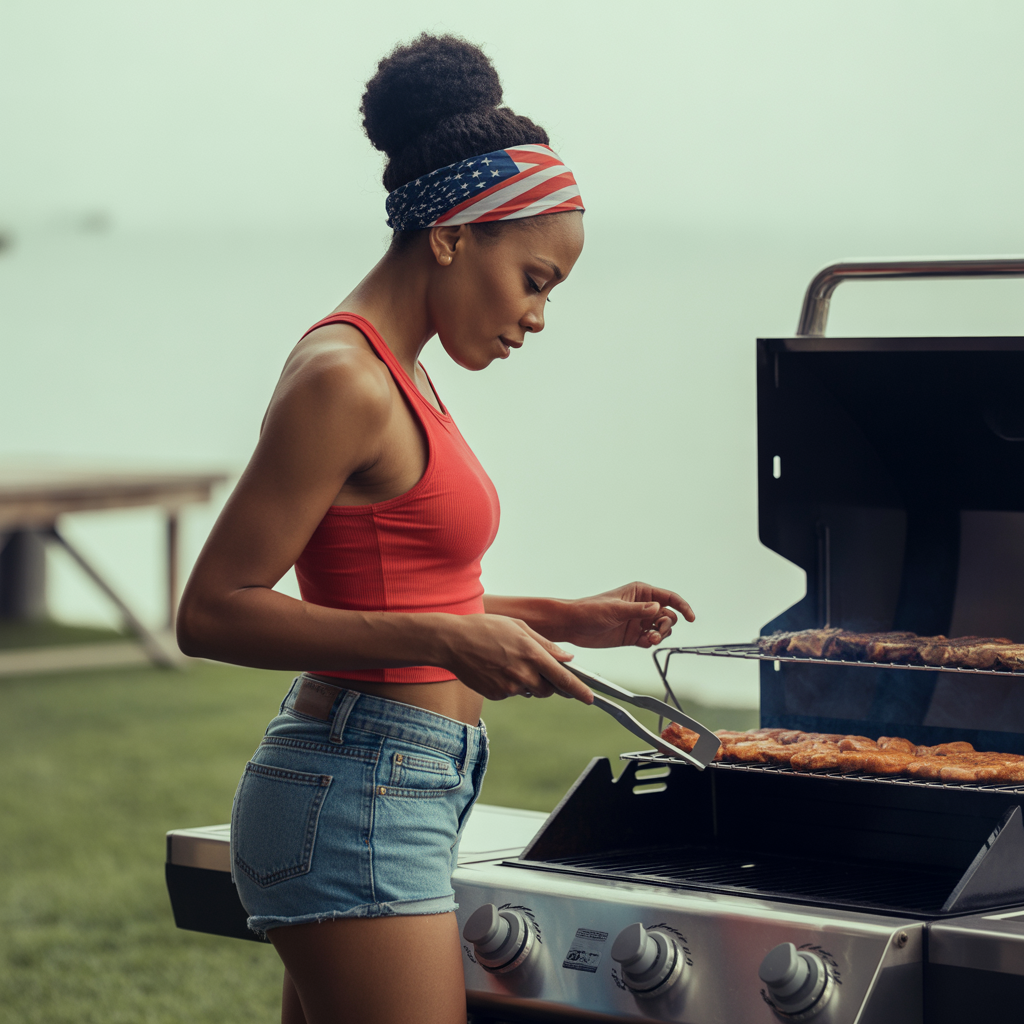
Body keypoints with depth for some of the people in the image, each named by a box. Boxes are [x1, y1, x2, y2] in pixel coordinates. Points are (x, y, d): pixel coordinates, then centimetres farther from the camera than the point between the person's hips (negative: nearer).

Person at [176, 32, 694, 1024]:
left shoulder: (392, 376, 15)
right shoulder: (340, 381, -15)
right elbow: (211, 613, -18)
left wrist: (562, 620, 17)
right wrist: (449, 639, -22)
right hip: (361, 802, -10)